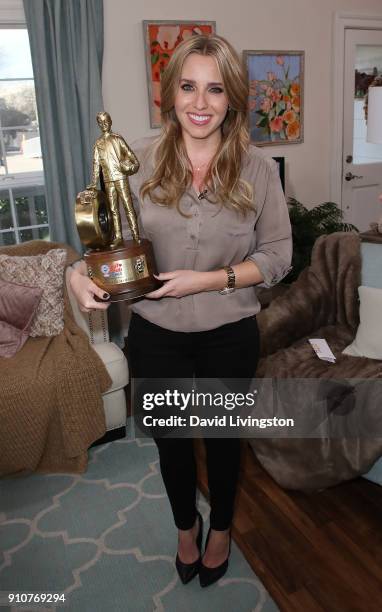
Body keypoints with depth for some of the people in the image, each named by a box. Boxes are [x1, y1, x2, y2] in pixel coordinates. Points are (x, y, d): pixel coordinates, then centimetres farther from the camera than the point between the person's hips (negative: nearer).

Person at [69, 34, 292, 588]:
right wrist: (82, 273, -21)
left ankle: (221, 527, 53)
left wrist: (211, 279, -20)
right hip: (156, 335, 1)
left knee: (223, 437, 21)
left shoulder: (257, 168, -9)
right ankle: (186, 525, 54)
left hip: (229, 336, 0)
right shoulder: (138, 159, -8)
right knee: (171, 440, 21)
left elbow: (277, 256, -7)